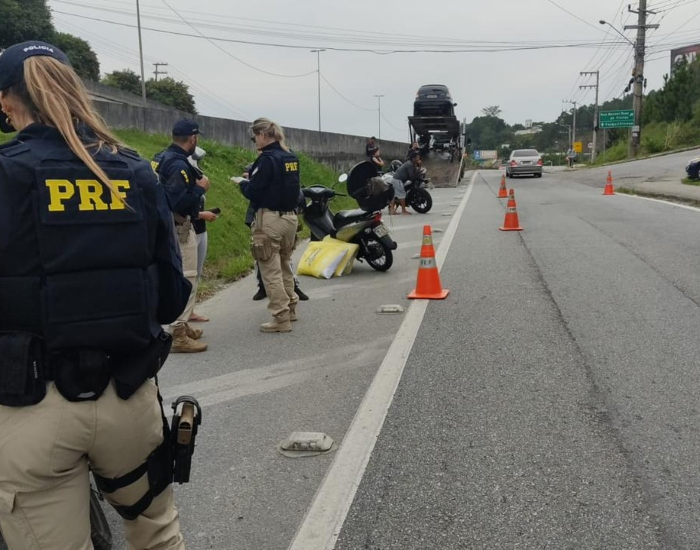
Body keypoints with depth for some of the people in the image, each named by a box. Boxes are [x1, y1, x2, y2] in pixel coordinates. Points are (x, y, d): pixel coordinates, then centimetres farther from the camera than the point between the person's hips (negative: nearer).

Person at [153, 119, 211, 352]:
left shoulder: (161, 158, 12)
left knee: (179, 278, 19)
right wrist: (200, 188, -13)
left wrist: (198, 214, 23)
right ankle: (178, 335, -2)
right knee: (186, 280, -5)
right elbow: (179, 202, -28)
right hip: (179, 229, -10)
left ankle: (183, 326, 29)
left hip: (168, 225, 10)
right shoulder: (179, 164, -19)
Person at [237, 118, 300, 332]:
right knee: (285, 266, 22)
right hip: (290, 217, 9)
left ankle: (281, 318, 0)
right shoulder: (291, 157, 10)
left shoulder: (267, 158, -15)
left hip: (270, 219, -8)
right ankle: (290, 308, 33)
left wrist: (244, 183, 6)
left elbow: (253, 192, -16)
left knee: (271, 270, -2)